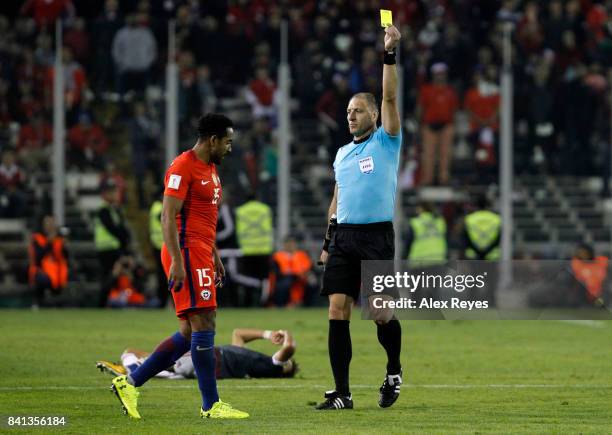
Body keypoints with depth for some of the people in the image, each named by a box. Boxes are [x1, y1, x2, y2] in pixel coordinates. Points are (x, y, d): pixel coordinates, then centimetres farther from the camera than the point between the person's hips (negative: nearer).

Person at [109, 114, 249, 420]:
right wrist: (177, 262, -23)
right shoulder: (183, 167, -11)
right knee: (203, 326, -10)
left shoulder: (210, 168, 19)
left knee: (191, 332, 9)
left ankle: (130, 383, 13)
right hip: (186, 253, -10)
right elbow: (168, 216, -17)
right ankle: (211, 405, -7)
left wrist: (215, 257, 24)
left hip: (201, 255, 10)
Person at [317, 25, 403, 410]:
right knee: (338, 311, -5)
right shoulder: (342, 153, 18)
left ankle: (394, 372, 22)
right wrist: (328, 241, 17)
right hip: (344, 236, 5)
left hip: (376, 235, -5)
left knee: (380, 313, -6)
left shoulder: (386, 143, 2)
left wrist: (390, 54, -18)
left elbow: (390, 97, -11)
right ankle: (342, 393, -4)